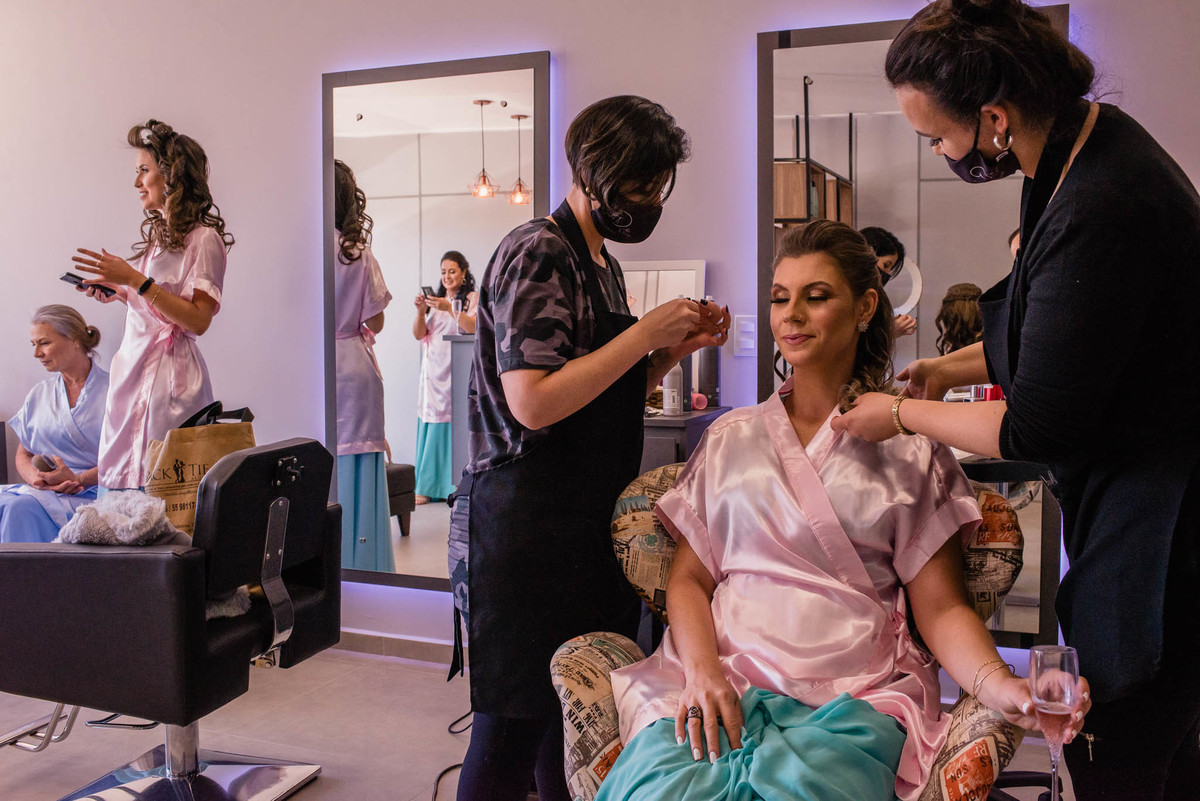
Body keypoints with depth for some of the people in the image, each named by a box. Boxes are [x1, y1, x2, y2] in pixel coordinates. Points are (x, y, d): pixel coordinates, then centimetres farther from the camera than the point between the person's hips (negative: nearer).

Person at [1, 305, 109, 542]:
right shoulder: (38, 396, 21)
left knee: (20, 507, -31)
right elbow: (23, 455, 18)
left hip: (91, 493, -4)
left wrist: (78, 478, -17)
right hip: (43, 491, 5)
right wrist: (36, 478, -6)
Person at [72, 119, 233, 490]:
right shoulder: (160, 233, 16)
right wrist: (118, 292, 10)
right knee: (127, 483, 9)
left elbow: (198, 320, -18)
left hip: (168, 374, -8)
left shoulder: (203, 238, -10)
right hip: (135, 367, 9)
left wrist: (135, 280, -18)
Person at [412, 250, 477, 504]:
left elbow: (474, 327, -12)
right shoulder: (435, 300, 18)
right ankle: (427, 487, 1)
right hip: (434, 370, 4)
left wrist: (450, 309, -22)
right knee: (431, 425, -1)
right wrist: (421, 312, -6)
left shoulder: (473, 298, 5)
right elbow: (419, 334, 11)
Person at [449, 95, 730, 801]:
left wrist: (677, 347, 6)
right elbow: (533, 402, -22)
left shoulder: (604, 263, 16)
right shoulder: (537, 254, -12)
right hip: (525, 525, -9)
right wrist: (646, 334, -16)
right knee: (513, 725, 0)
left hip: (588, 523, 9)